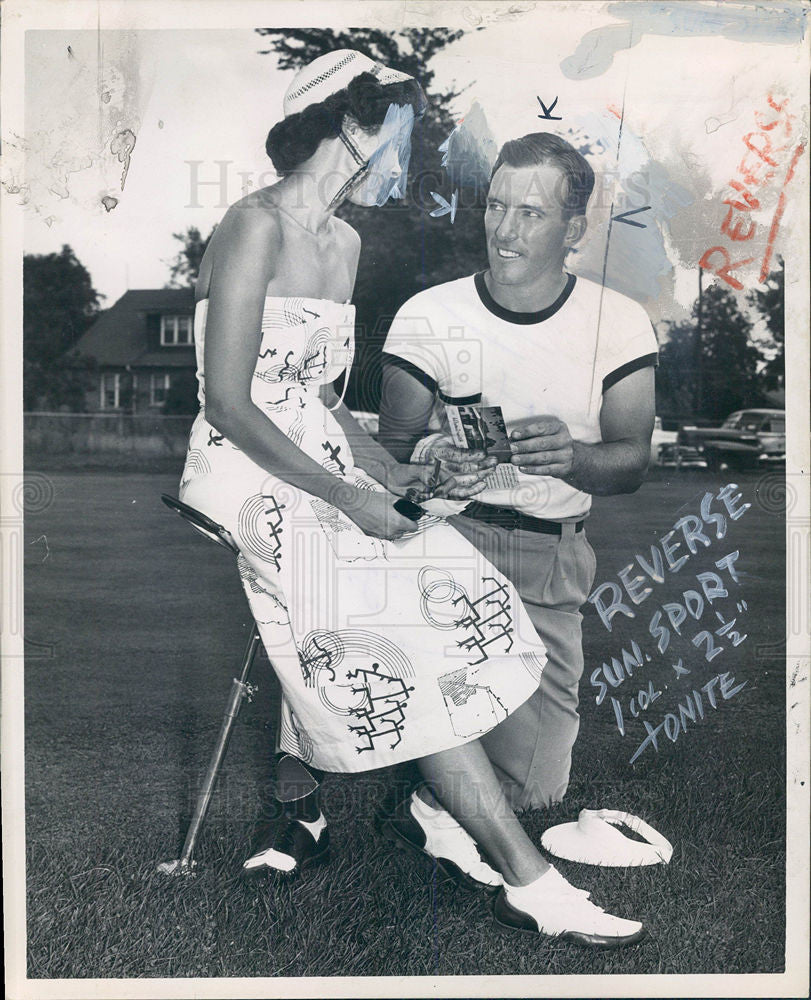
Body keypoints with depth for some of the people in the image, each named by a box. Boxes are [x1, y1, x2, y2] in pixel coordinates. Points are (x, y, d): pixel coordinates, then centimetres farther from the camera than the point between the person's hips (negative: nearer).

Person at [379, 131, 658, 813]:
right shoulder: (428, 316, 1)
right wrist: (429, 459, -25)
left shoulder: (619, 322, 3)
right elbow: (393, 446, 1)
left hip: (552, 557, 1)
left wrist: (571, 457, -25)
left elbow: (632, 462, -1)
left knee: (530, 789, -6)